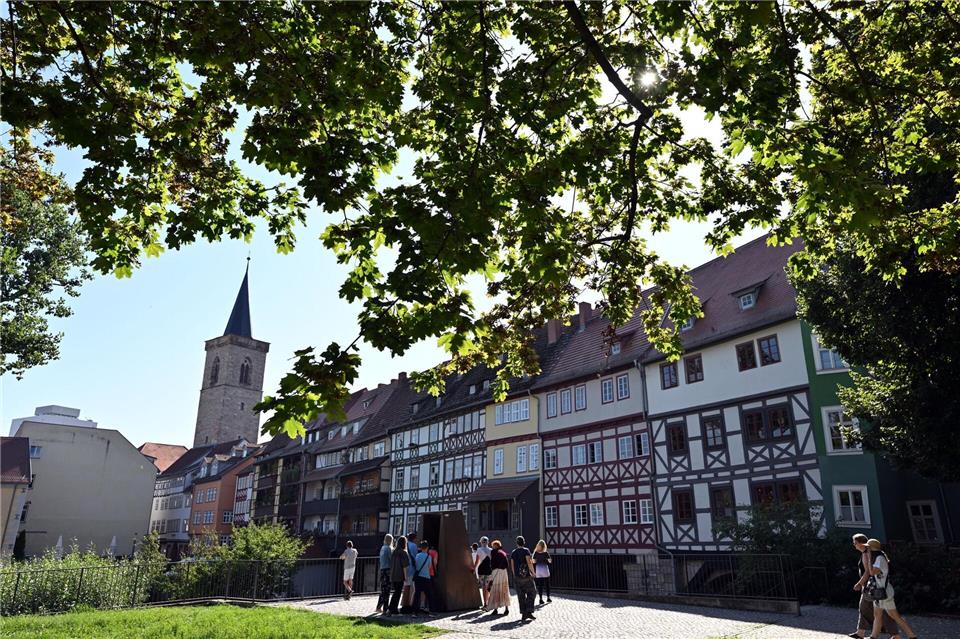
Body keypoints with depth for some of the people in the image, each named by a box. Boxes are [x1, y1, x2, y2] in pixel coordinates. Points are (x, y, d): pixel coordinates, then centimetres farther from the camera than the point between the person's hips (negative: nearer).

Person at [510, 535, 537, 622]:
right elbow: (529, 562, -15)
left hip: (517, 577, 4)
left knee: (521, 596, 8)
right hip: (527, 576, -4)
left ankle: (523, 614, 7)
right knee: (531, 593, 7)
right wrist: (533, 572, -4)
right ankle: (529, 612, -4)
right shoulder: (526, 550, -6)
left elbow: (512, 566, 10)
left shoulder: (513, 552, 8)